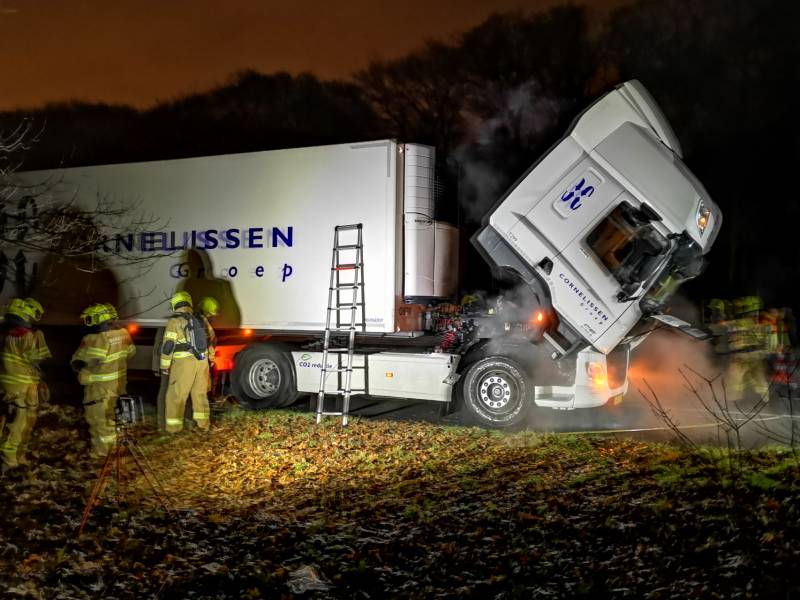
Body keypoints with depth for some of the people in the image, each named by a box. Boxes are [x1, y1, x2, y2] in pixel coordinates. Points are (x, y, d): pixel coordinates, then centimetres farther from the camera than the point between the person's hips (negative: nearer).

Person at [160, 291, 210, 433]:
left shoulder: (175, 321, -8)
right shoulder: (199, 320, 13)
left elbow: (168, 345, -12)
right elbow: (208, 340, 19)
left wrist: (164, 365, -4)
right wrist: (208, 360, 27)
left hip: (184, 363, -6)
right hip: (201, 361, 6)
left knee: (176, 395, 5)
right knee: (200, 393, 16)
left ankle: (173, 427, 9)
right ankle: (203, 424, 22)